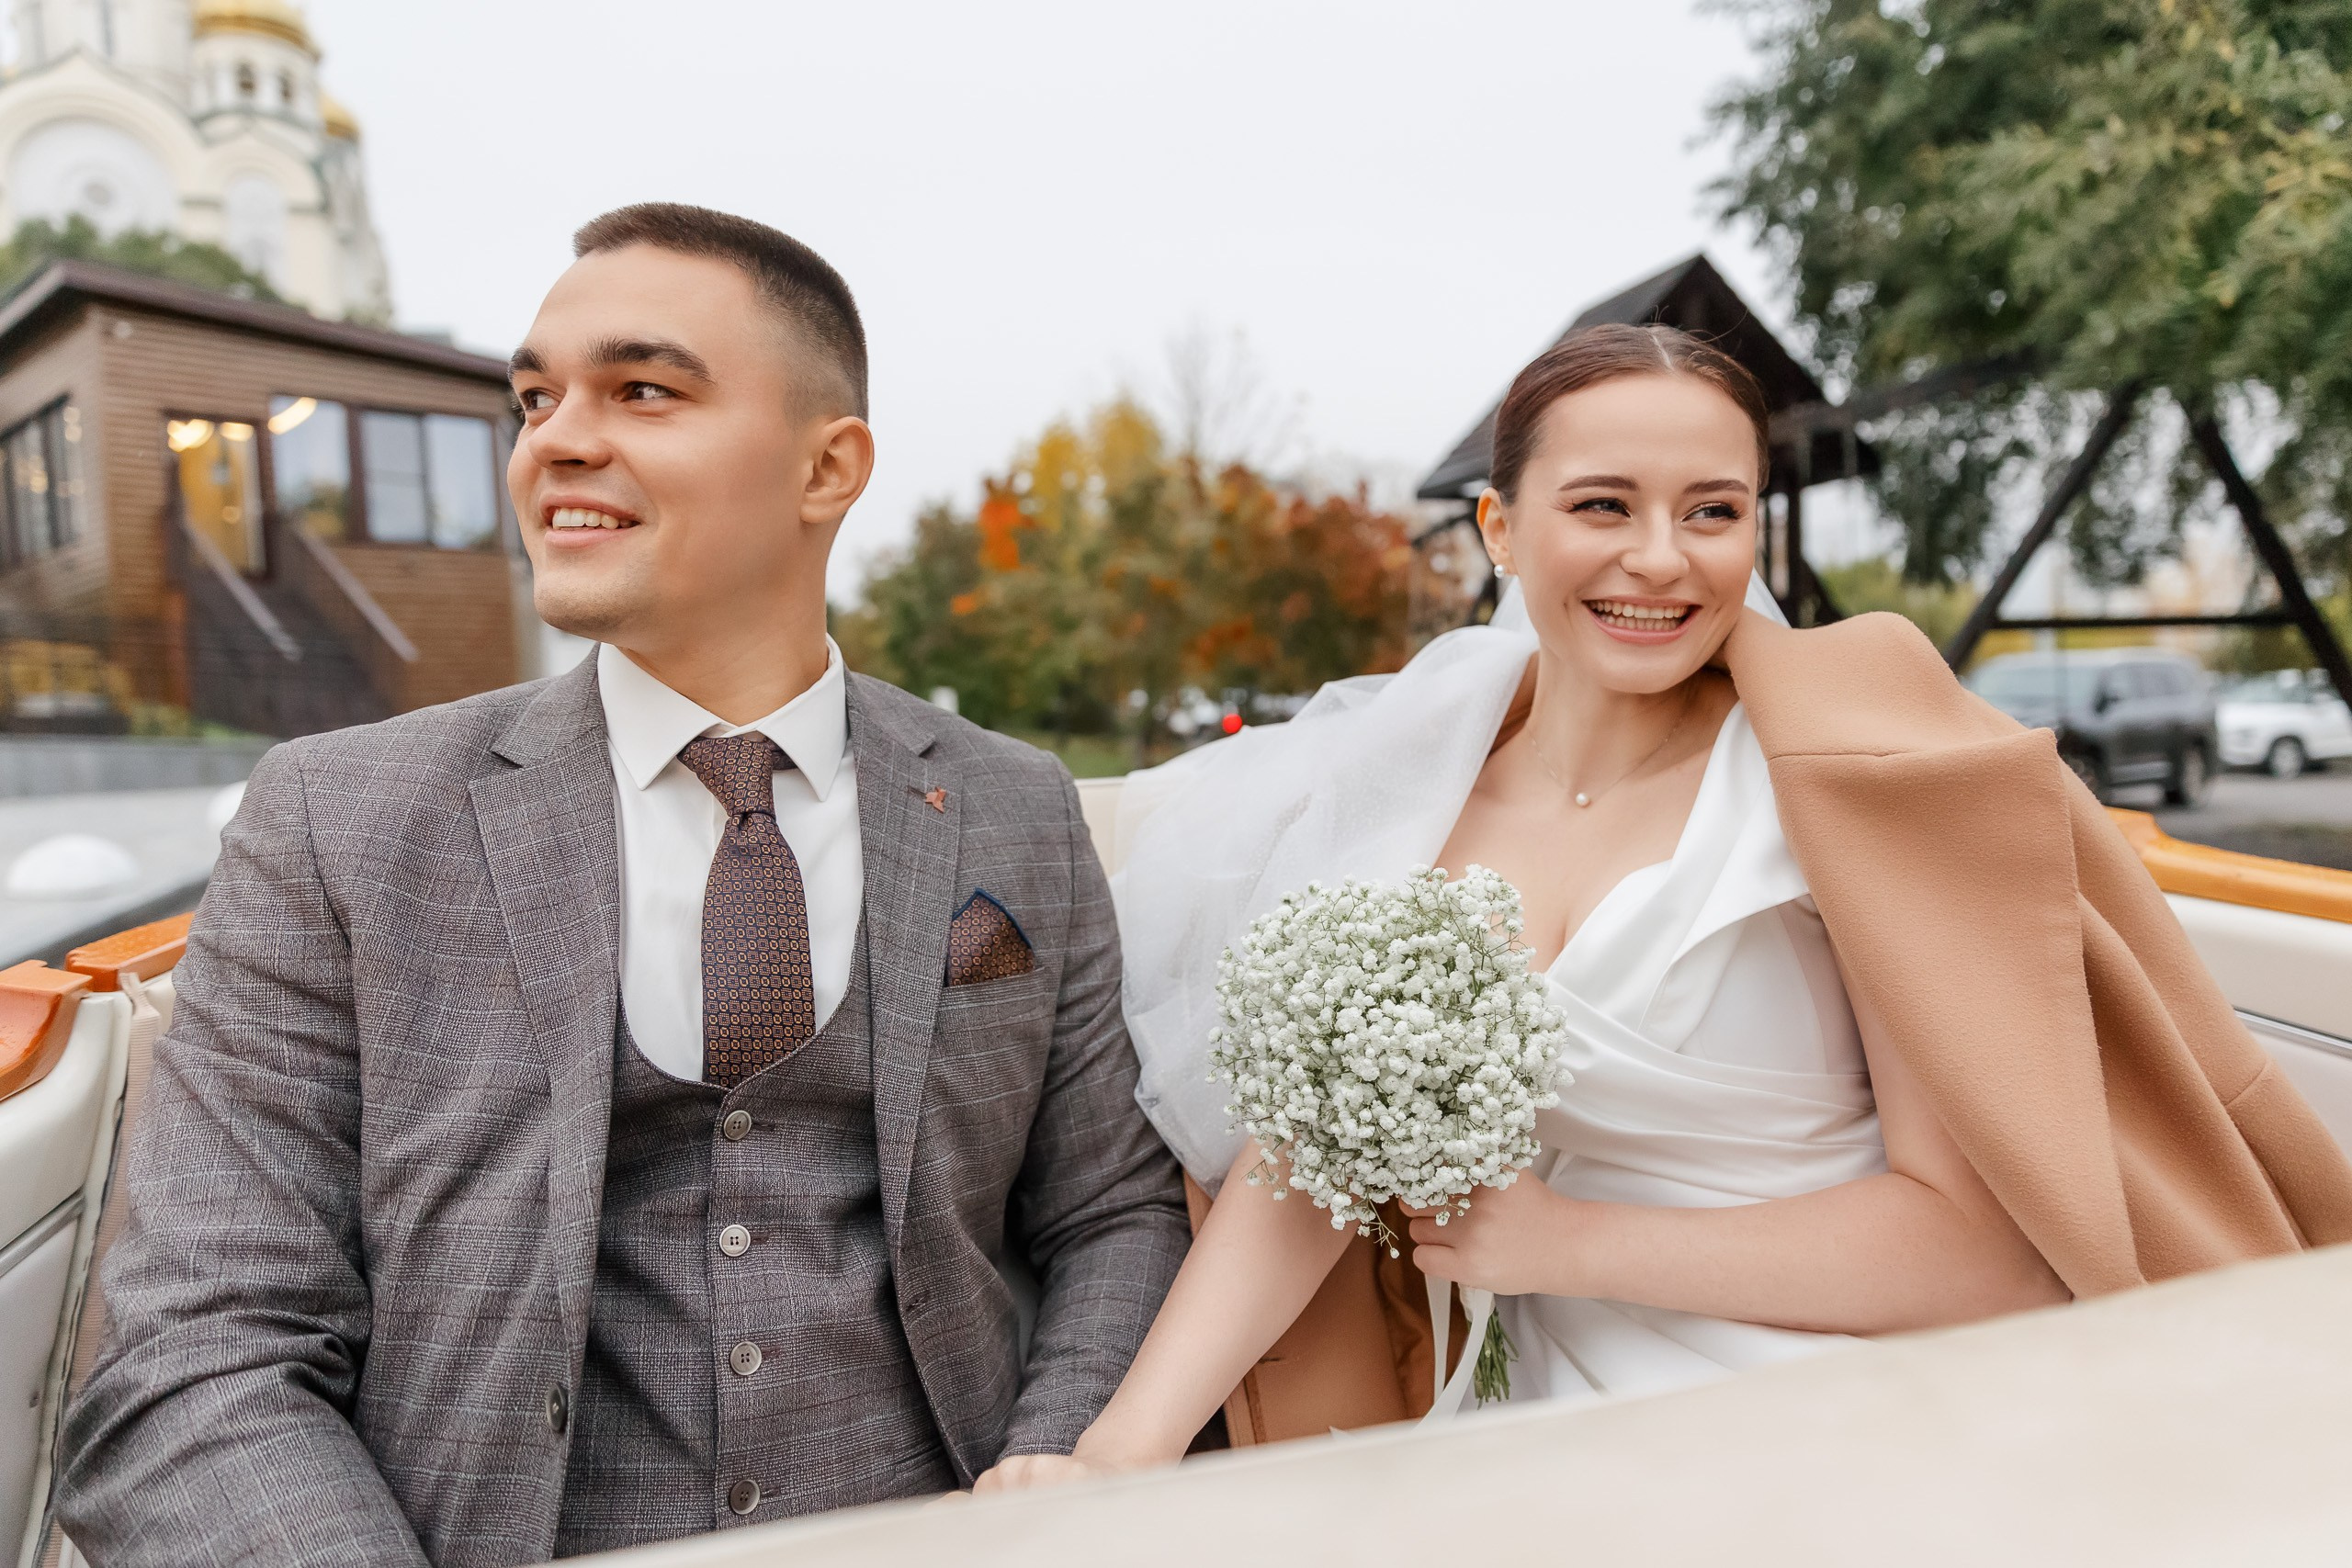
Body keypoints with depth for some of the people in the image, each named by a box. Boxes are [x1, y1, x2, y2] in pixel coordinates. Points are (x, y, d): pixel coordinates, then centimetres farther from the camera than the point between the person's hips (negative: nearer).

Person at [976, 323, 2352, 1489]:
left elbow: (1990, 1235, -12)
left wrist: (1569, 1242, -14)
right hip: (1580, 1447, 2)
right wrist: (1122, 1454, -20)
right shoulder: (1414, 797, -2)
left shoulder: (1847, 762, -12)